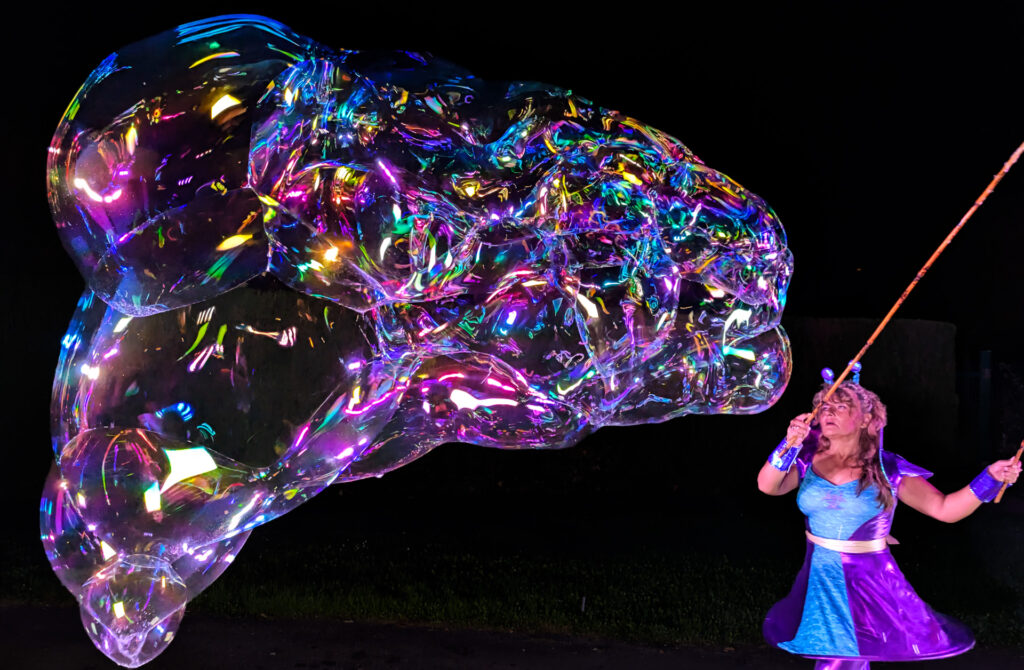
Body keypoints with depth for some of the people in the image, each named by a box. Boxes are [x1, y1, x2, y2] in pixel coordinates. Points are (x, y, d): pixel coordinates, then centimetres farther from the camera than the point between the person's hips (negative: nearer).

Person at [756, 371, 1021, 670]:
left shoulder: (886, 469, -7)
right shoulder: (808, 459, -2)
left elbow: (945, 508, -7)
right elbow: (767, 486, -18)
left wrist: (991, 477, -19)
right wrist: (789, 445, -33)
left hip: (868, 585, -2)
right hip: (819, 582, 2)